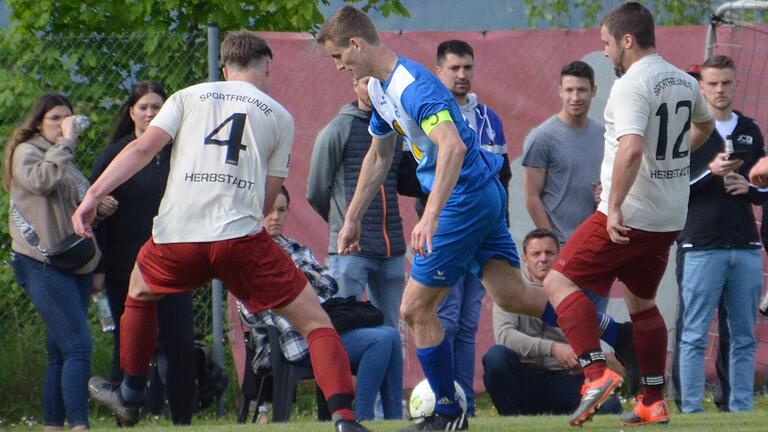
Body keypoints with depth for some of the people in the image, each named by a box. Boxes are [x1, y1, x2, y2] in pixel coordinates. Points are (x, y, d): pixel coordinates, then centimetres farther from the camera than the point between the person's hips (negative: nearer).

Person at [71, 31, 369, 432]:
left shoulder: (188, 97, 16)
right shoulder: (279, 117, 15)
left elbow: (142, 148, 2)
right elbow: (268, 198, 14)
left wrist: (94, 195, -2)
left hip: (177, 234, 2)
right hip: (240, 235, -2)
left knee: (139, 292, 34)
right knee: (315, 320, 4)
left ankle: (129, 397, 43)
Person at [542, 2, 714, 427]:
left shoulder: (631, 86, -17)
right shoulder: (684, 83, 10)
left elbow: (631, 148, -32)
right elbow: (704, 125, 32)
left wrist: (615, 207, -28)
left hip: (628, 217, -8)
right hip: (670, 218, 9)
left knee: (560, 282, -4)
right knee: (642, 303, 21)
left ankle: (597, 374, -19)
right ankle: (654, 402, 20)